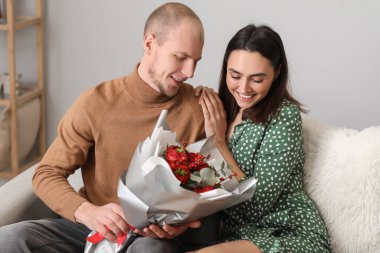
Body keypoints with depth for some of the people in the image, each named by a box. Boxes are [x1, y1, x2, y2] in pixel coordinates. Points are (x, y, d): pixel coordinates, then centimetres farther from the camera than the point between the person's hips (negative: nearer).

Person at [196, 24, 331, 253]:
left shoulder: (284, 117, -11)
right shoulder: (221, 109, 6)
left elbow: (256, 206, -15)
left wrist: (218, 141, -12)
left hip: (292, 235, -5)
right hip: (235, 233, 5)